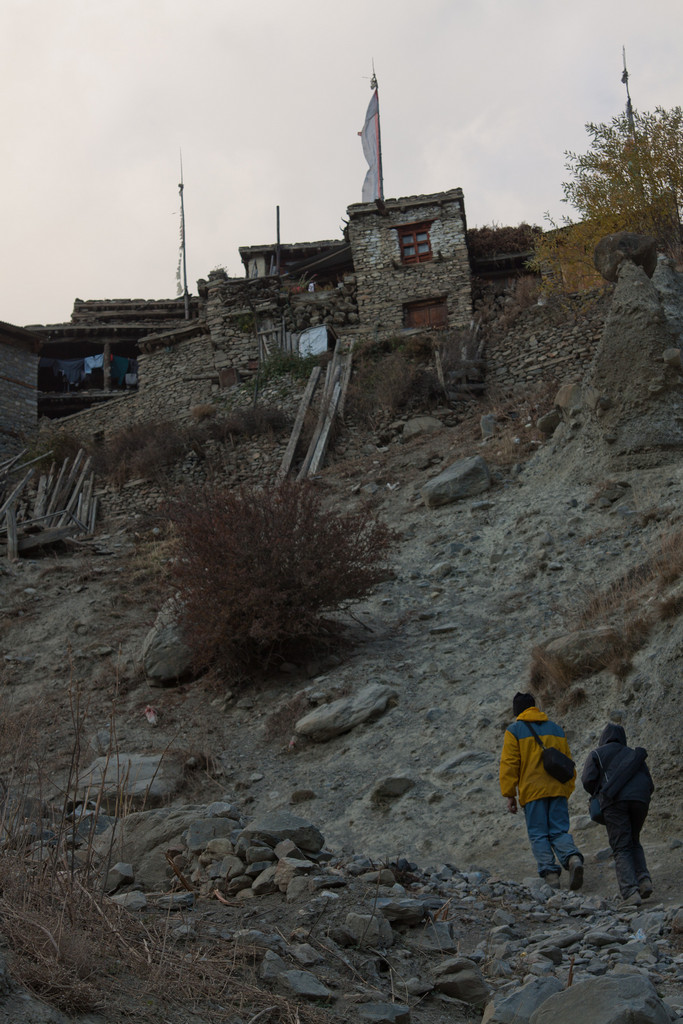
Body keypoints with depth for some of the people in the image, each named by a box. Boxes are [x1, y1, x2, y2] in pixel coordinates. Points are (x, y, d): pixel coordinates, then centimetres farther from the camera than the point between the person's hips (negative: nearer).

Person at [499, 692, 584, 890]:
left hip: (532, 791, -4)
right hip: (557, 789, 4)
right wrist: (567, 791, 23)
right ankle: (573, 858, -23)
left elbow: (509, 764, -3)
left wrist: (509, 794, -1)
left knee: (538, 835, 1)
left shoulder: (514, 730, 3)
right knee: (559, 831, 4)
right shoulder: (556, 729, 18)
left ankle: (550, 873, -11)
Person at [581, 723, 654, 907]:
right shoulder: (635, 755, 28)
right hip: (640, 799, 3)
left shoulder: (597, 754, 18)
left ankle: (631, 892, -16)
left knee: (621, 849, -1)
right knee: (634, 842, 22)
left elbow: (588, 780, 3)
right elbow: (650, 785, 20)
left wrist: (599, 794, 20)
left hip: (615, 800, -3)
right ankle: (644, 880, 1)